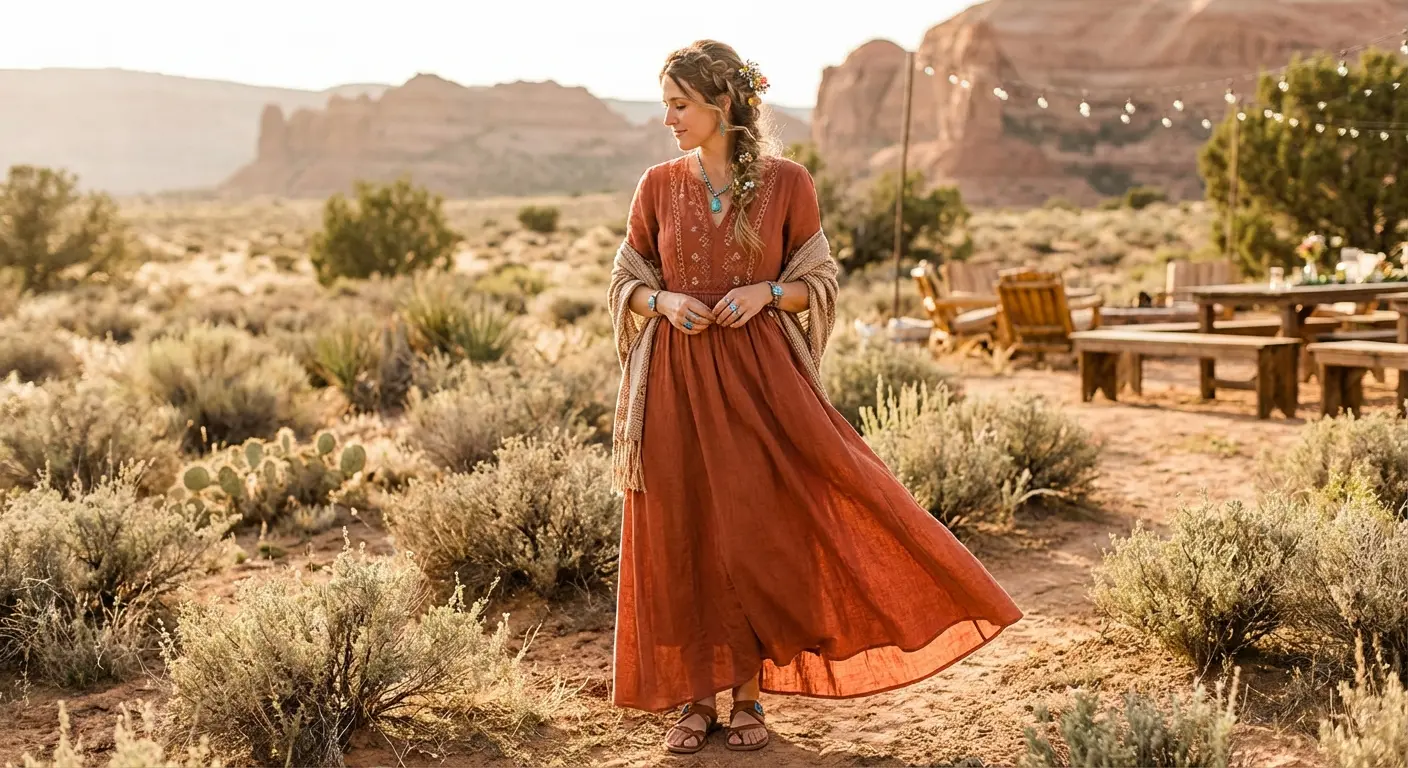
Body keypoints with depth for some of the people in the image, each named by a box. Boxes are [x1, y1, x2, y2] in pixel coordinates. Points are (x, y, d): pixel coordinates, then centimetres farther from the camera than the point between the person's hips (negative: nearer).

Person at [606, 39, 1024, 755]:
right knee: (680, 541, 4)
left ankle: (749, 694, 17)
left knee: (754, 532, 1)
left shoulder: (787, 183, -1)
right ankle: (697, 698, 17)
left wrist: (765, 293, -14)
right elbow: (627, 280, 11)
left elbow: (819, 280, 5)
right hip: (675, 380, 2)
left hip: (758, 377, -2)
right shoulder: (658, 185, 5)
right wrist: (664, 301, -9)